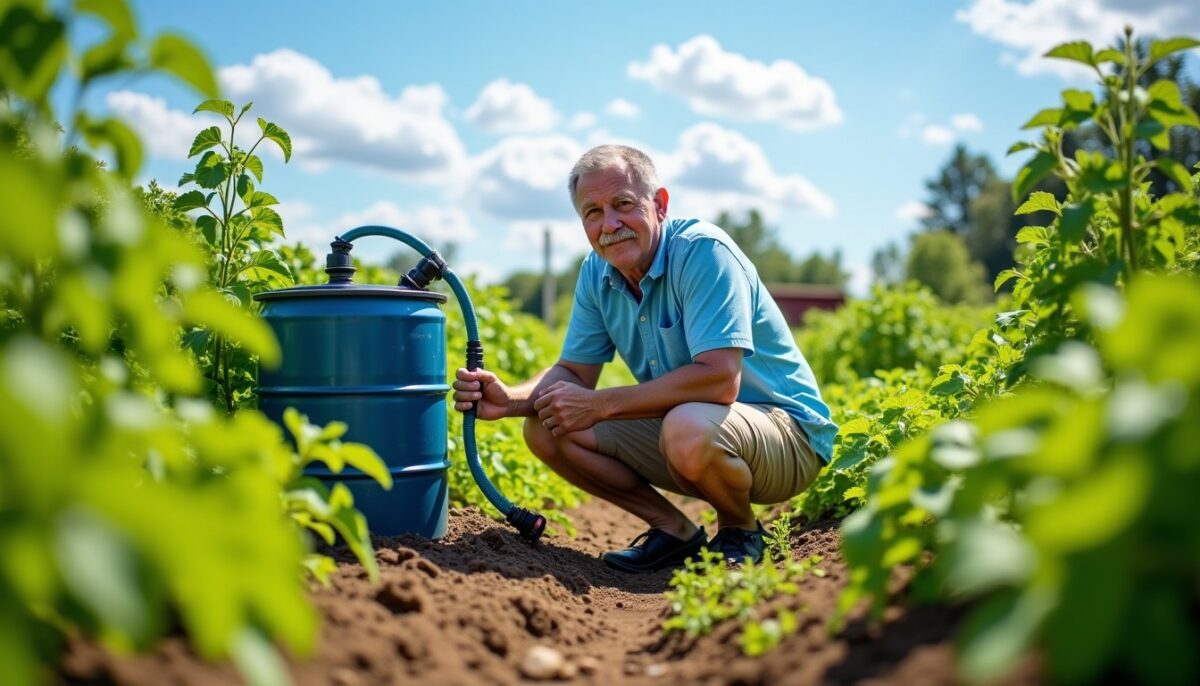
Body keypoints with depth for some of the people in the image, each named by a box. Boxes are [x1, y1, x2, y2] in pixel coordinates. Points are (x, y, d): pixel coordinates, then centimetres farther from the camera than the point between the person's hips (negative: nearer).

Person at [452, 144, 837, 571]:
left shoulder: (702, 252, -23)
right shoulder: (597, 272, 0)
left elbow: (719, 379, -33)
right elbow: (575, 371, 5)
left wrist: (599, 405, -28)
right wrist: (510, 400, -17)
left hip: (785, 428, -7)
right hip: (679, 421, 7)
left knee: (688, 429, -39)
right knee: (545, 430, -5)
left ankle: (740, 530, -6)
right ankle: (675, 531, 5)